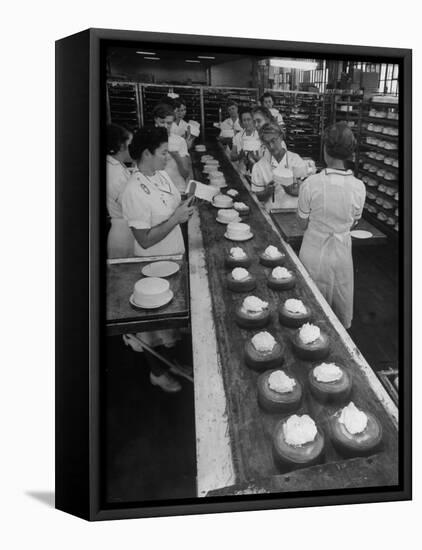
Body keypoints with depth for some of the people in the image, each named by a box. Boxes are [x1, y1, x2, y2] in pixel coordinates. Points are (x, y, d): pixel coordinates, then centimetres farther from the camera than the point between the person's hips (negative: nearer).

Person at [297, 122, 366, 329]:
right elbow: (353, 223, 2)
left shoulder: (311, 184, -19)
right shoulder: (358, 187, -11)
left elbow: (303, 223, -8)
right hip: (342, 255, 2)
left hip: (314, 255, -2)